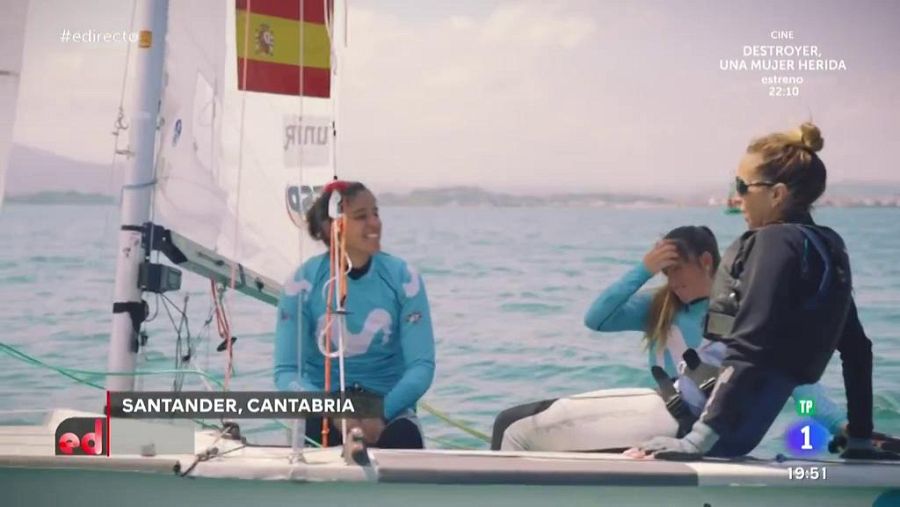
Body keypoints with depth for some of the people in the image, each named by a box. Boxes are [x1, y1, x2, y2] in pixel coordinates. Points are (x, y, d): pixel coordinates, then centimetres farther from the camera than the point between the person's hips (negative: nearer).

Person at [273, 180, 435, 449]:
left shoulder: (403, 278, -4)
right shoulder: (303, 283, -7)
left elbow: (422, 364, -8)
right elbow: (286, 371, -9)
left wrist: (383, 414, -26)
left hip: (388, 403, 1)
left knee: (404, 436, -31)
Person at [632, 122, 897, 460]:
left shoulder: (775, 242, -11)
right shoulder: (828, 246, 15)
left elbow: (750, 347, -21)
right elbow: (857, 349, 20)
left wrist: (697, 441, -24)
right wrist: (860, 438, 26)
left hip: (729, 421, -9)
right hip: (757, 421, 9)